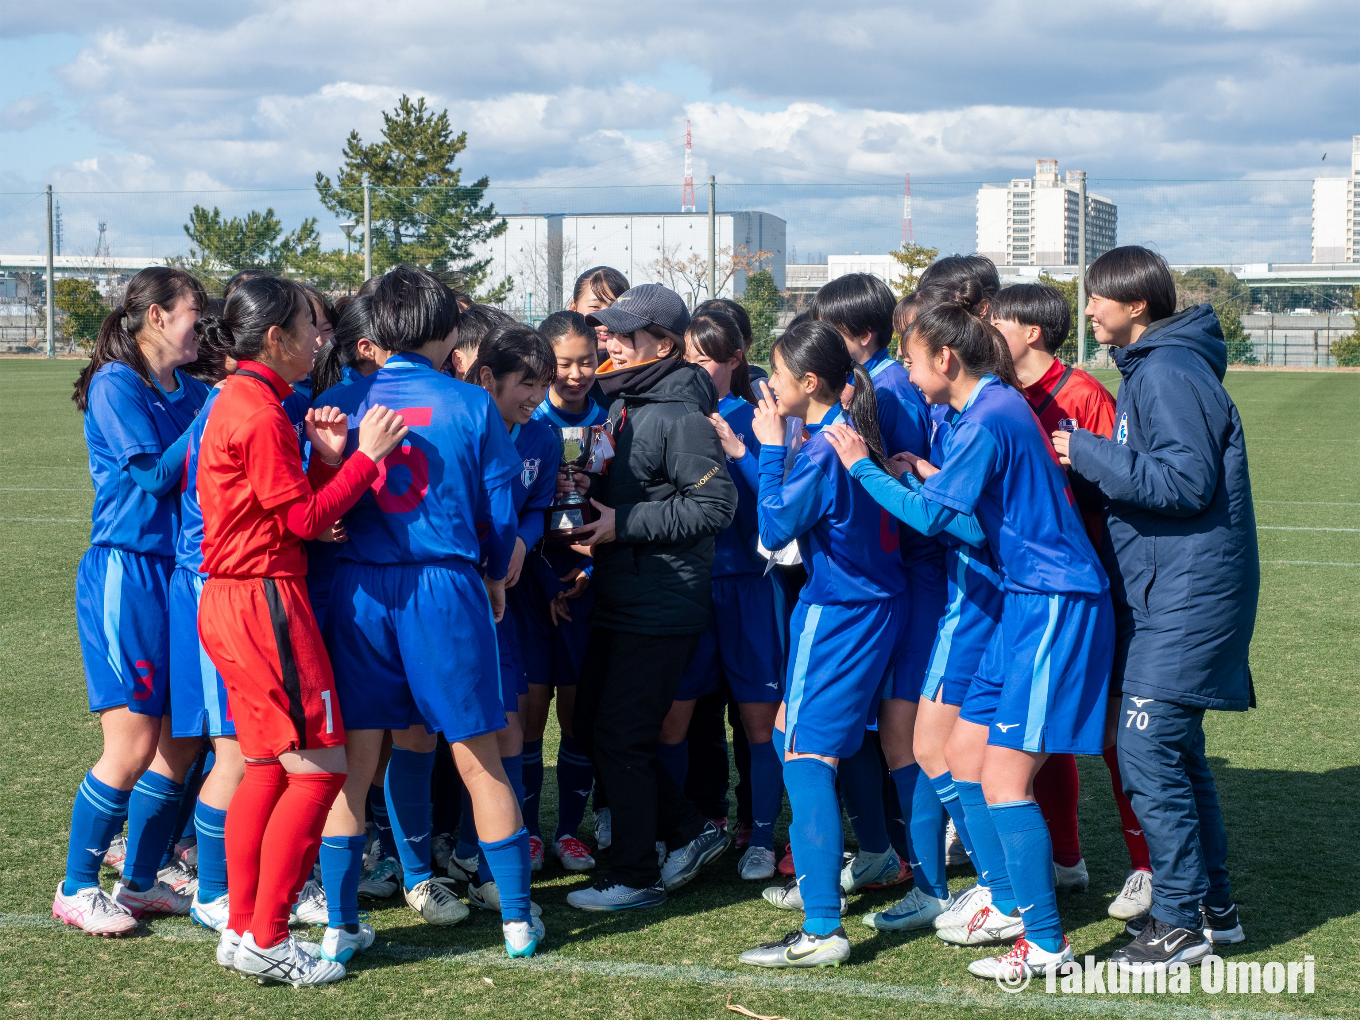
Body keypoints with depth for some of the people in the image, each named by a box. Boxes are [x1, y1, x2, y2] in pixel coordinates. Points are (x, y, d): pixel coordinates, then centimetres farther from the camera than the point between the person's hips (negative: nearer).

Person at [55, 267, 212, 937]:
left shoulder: (192, 392, 12)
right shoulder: (114, 385, -8)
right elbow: (154, 473, -15)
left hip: (183, 574, 7)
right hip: (128, 574, -7)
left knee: (183, 738, 8)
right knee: (133, 744, -7)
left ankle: (141, 882, 21)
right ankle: (77, 889, 9)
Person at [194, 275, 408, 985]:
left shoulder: (239, 401, 16)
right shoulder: (259, 410, -16)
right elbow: (304, 519, -16)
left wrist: (326, 456, 1)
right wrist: (365, 455, -10)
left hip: (234, 601, 11)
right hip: (264, 600, -11)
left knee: (267, 765, 15)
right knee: (319, 766, -5)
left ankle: (241, 930, 20)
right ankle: (266, 941, -1)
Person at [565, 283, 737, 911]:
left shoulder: (681, 415, -16)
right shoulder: (621, 404, 12)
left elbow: (715, 505, -22)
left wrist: (624, 524, -20)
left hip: (662, 606, -10)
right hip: (615, 600, 10)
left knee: (620, 738, -4)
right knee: (590, 728, 13)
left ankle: (636, 877, 11)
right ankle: (690, 833, 25)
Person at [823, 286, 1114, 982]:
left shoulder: (989, 417, -17)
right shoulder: (993, 407, 13)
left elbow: (927, 516, -18)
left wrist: (862, 464, -7)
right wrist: (933, 476, 12)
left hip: (1053, 606, -10)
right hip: (1030, 603, 10)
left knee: (1004, 778, -8)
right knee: (964, 751, 14)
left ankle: (1046, 943, 0)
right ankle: (1010, 904, 25)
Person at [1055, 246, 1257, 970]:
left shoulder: (1169, 373, -16)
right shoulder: (1153, 367, 17)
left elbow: (1187, 481, -23)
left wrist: (1089, 455, -20)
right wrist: (1096, 460, 8)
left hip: (1185, 597, -11)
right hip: (1167, 592, 11)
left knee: (1147, 754, -10)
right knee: (1176, 751, 15)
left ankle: (1180, 923, -3)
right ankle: (1212, 907, 24)